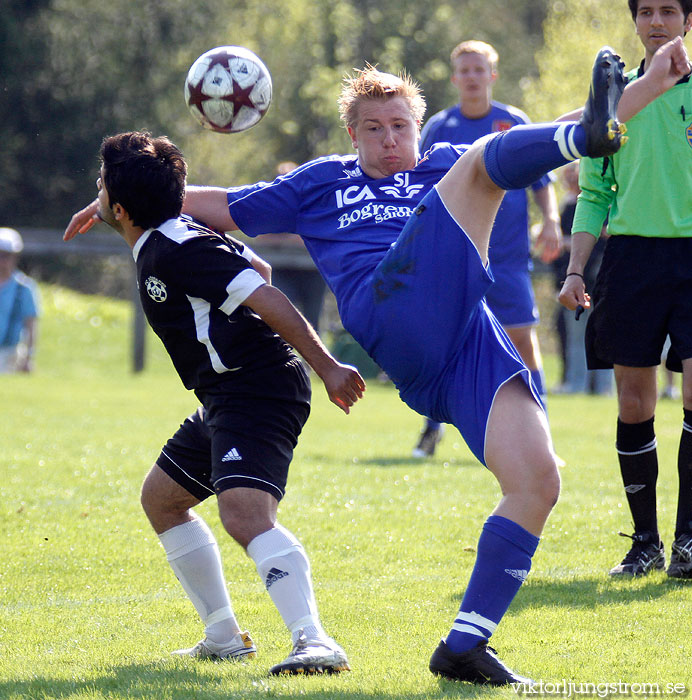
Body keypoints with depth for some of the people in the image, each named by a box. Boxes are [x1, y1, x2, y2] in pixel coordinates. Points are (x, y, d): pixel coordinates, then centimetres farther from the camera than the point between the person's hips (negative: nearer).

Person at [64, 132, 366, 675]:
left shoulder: (175, 251, -18)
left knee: (245, 514, -30)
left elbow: (267, 297, -24)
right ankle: (224, 637, 26)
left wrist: (327, 367, -27)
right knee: (161, 498, 23)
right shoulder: (175, 236, 12)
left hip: (258, 394, -12)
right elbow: (258, 269, 25)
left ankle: (315, 643, -42)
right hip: (225, 399, 12)